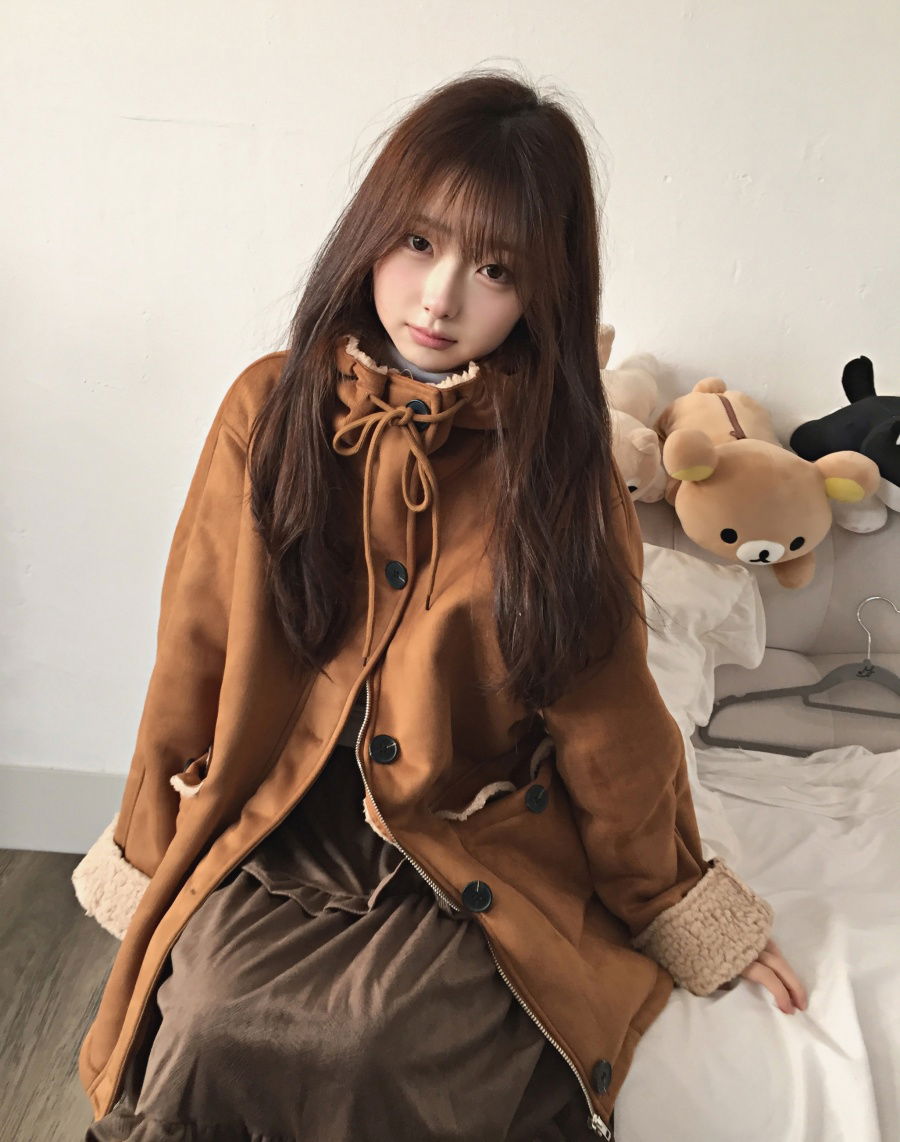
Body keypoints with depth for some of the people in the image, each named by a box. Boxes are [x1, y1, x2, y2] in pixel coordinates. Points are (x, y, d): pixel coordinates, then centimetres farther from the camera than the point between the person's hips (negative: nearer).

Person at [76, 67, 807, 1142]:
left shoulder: (558, 460, -5)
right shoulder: (273, 406, -2)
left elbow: (607, 715, 4)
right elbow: (195, 651, 6)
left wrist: (686, 914, 12)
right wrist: (148, 855, 14)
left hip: (479, 851, -1)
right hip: (273, 828, 2)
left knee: (387, 1040, -26)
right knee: (209, 1023, -23)